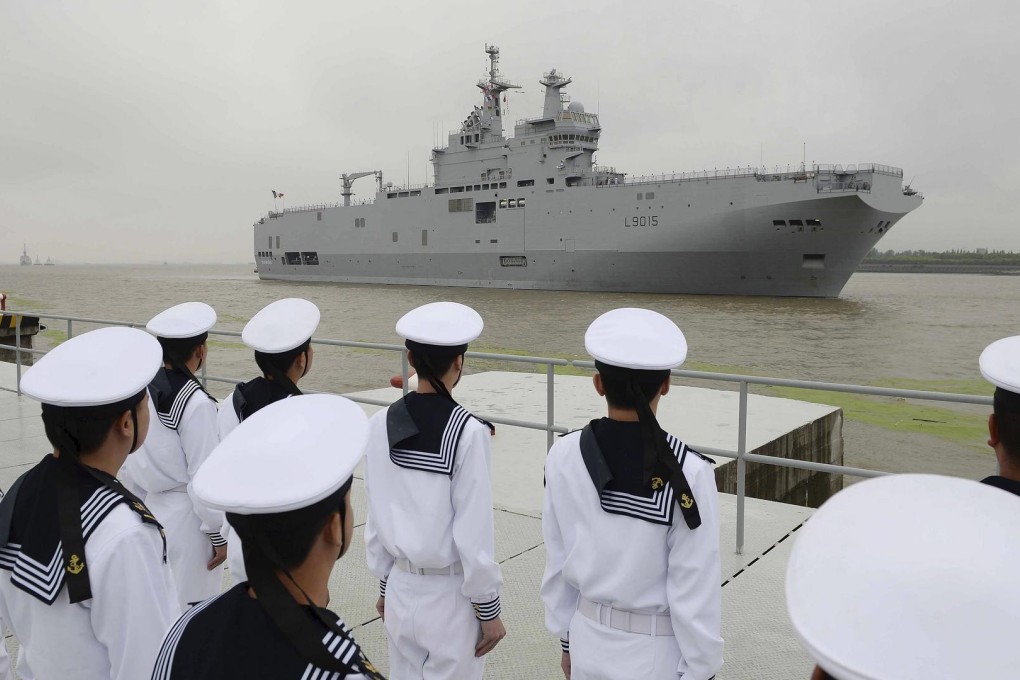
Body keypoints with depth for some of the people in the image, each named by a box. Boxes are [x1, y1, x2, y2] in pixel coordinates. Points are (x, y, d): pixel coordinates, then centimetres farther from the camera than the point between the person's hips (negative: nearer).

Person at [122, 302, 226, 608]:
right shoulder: (196, 403, -21)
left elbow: (132, 457, 7)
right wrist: (218, 534, -9)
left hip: (146, 509, 7)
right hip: (185, 517, -7)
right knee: (190, 605, 6)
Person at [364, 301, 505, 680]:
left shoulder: (381, 425, -6)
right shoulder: (467, 431, -20)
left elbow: (375, 518, 3)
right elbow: (474, 533, -16)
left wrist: (385, 584, 17)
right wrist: (488, 610, -3)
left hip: (402, 589, 5)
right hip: (451, 595, -4)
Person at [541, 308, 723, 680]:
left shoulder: (564, 456, -12)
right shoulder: (687, 472, -23)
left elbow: (558, 561, -1)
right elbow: (695, 588, -16)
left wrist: (567, 639, 12)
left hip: (591, 642, 3)